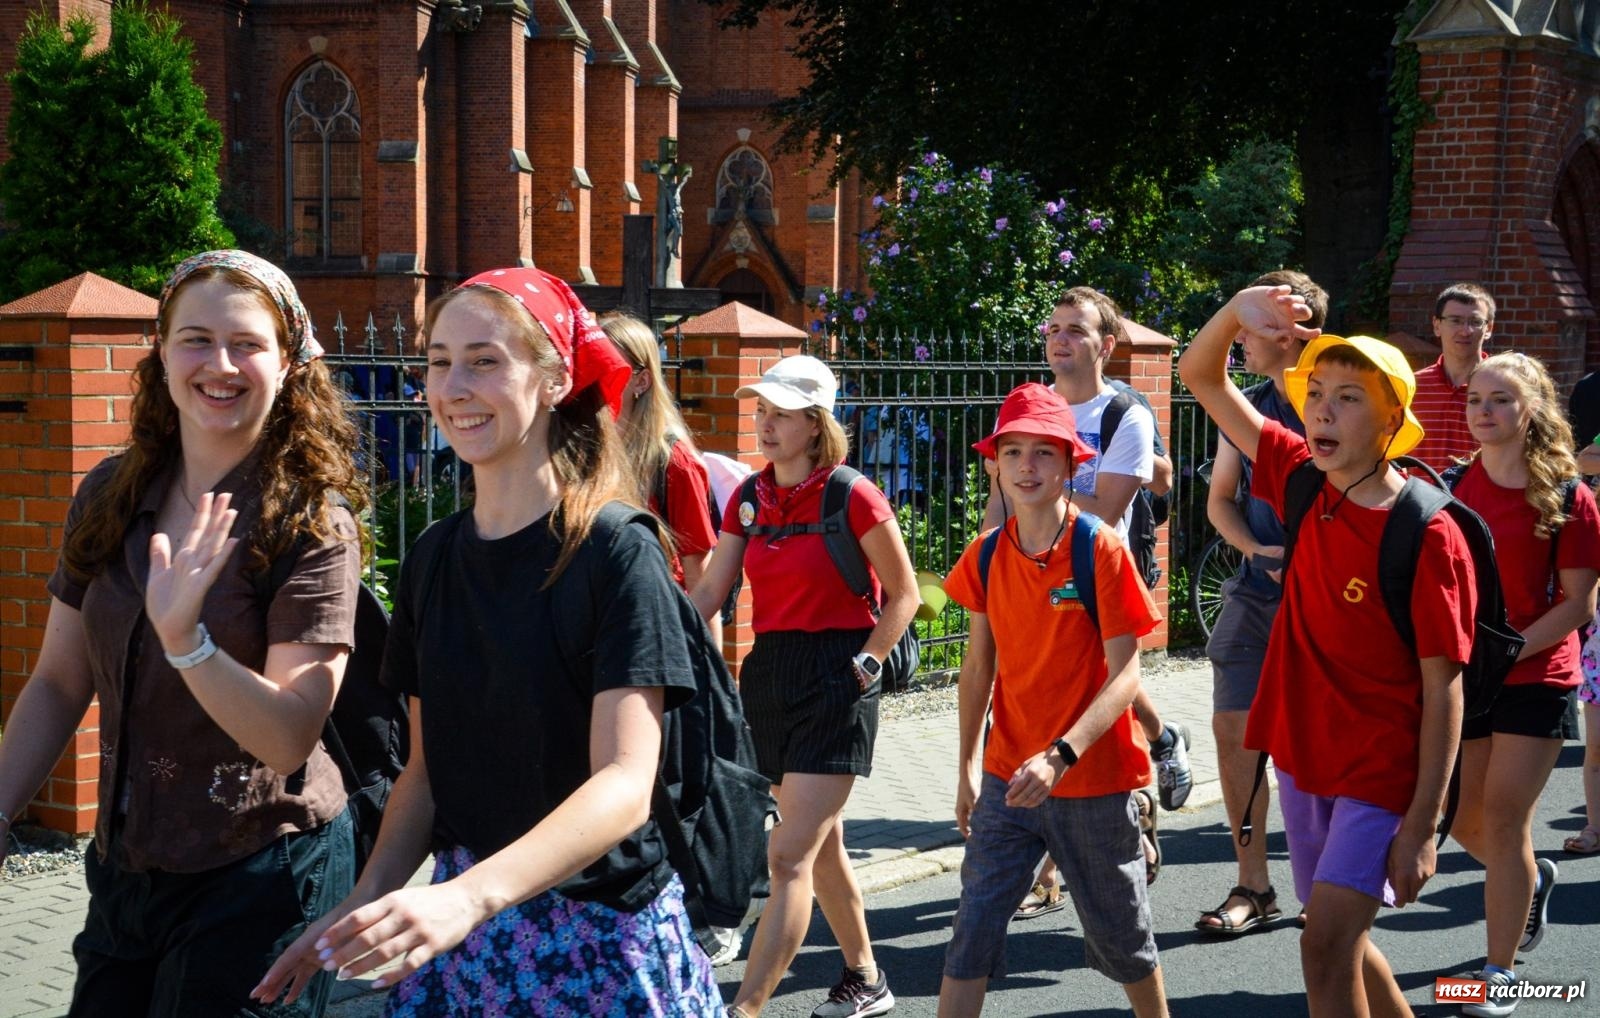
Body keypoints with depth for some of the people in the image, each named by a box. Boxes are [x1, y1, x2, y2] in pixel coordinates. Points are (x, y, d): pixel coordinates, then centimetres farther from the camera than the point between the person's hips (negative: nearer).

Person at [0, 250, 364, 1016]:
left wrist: (184, 636, -33)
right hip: (126, 864, 5)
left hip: (256, 874, -5)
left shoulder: (313, 523, -13)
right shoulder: (111, 496, 2)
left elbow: (289, 739, -20)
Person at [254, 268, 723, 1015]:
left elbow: (625, 785, -23)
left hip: (598, 941, -5)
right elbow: (428, 765, 11)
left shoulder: (616, 552, -14)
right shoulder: (433, 557, 5)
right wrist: (366, 901, -5)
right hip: (462, 928, 5)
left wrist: (471, 895, -36)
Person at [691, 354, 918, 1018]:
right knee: (821, 849, 17)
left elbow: (903, 595, -3)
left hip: (835, 679, -7)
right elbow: (708, 594, 5)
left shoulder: (851, 497, -10)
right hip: (768, 673, 7)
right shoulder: (750, 499, 8)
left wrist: (864, 666, -11)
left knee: (790, 858, -12)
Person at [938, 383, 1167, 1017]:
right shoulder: (987, 556, 0)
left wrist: (1062, 755, -28)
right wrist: (967, 767, 9)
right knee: (972, 929, -3)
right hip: (1008, 776, 3)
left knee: (1120, 935, 12)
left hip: (1094, 779, -3)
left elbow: (1125, 673, -17)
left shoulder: (1102, 550, -14)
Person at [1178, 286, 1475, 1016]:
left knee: (1326, 947, -15)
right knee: (1340, 942, 17)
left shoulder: (1427, 537, -18)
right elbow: (1200, 378, 4)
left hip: (1382, 773, -7)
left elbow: (1443, 689, -16)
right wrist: (1238, 310, -17)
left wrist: (1422, 826, -18)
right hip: (1303, 762, 7)